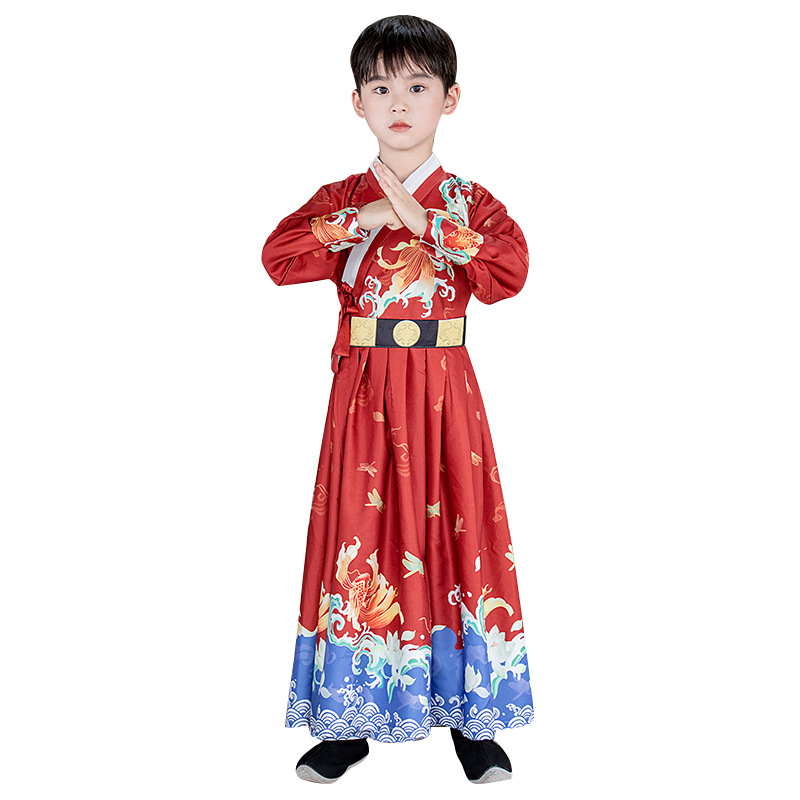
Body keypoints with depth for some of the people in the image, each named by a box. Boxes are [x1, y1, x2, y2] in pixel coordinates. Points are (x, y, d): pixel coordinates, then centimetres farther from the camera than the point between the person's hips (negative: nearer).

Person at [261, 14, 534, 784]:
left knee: (452, 531, 4)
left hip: (444, 390, 0)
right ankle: (349, 721, 17)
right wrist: (364, 221, -16)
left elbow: (509, 271, -12)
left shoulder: (468, 199, 5)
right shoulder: (342, 197, 8)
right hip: (364, 390, 1)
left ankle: (471, 718, 19)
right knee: (360, 539, 3)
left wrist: (425, 223, -17)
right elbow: (277, 255, -8)